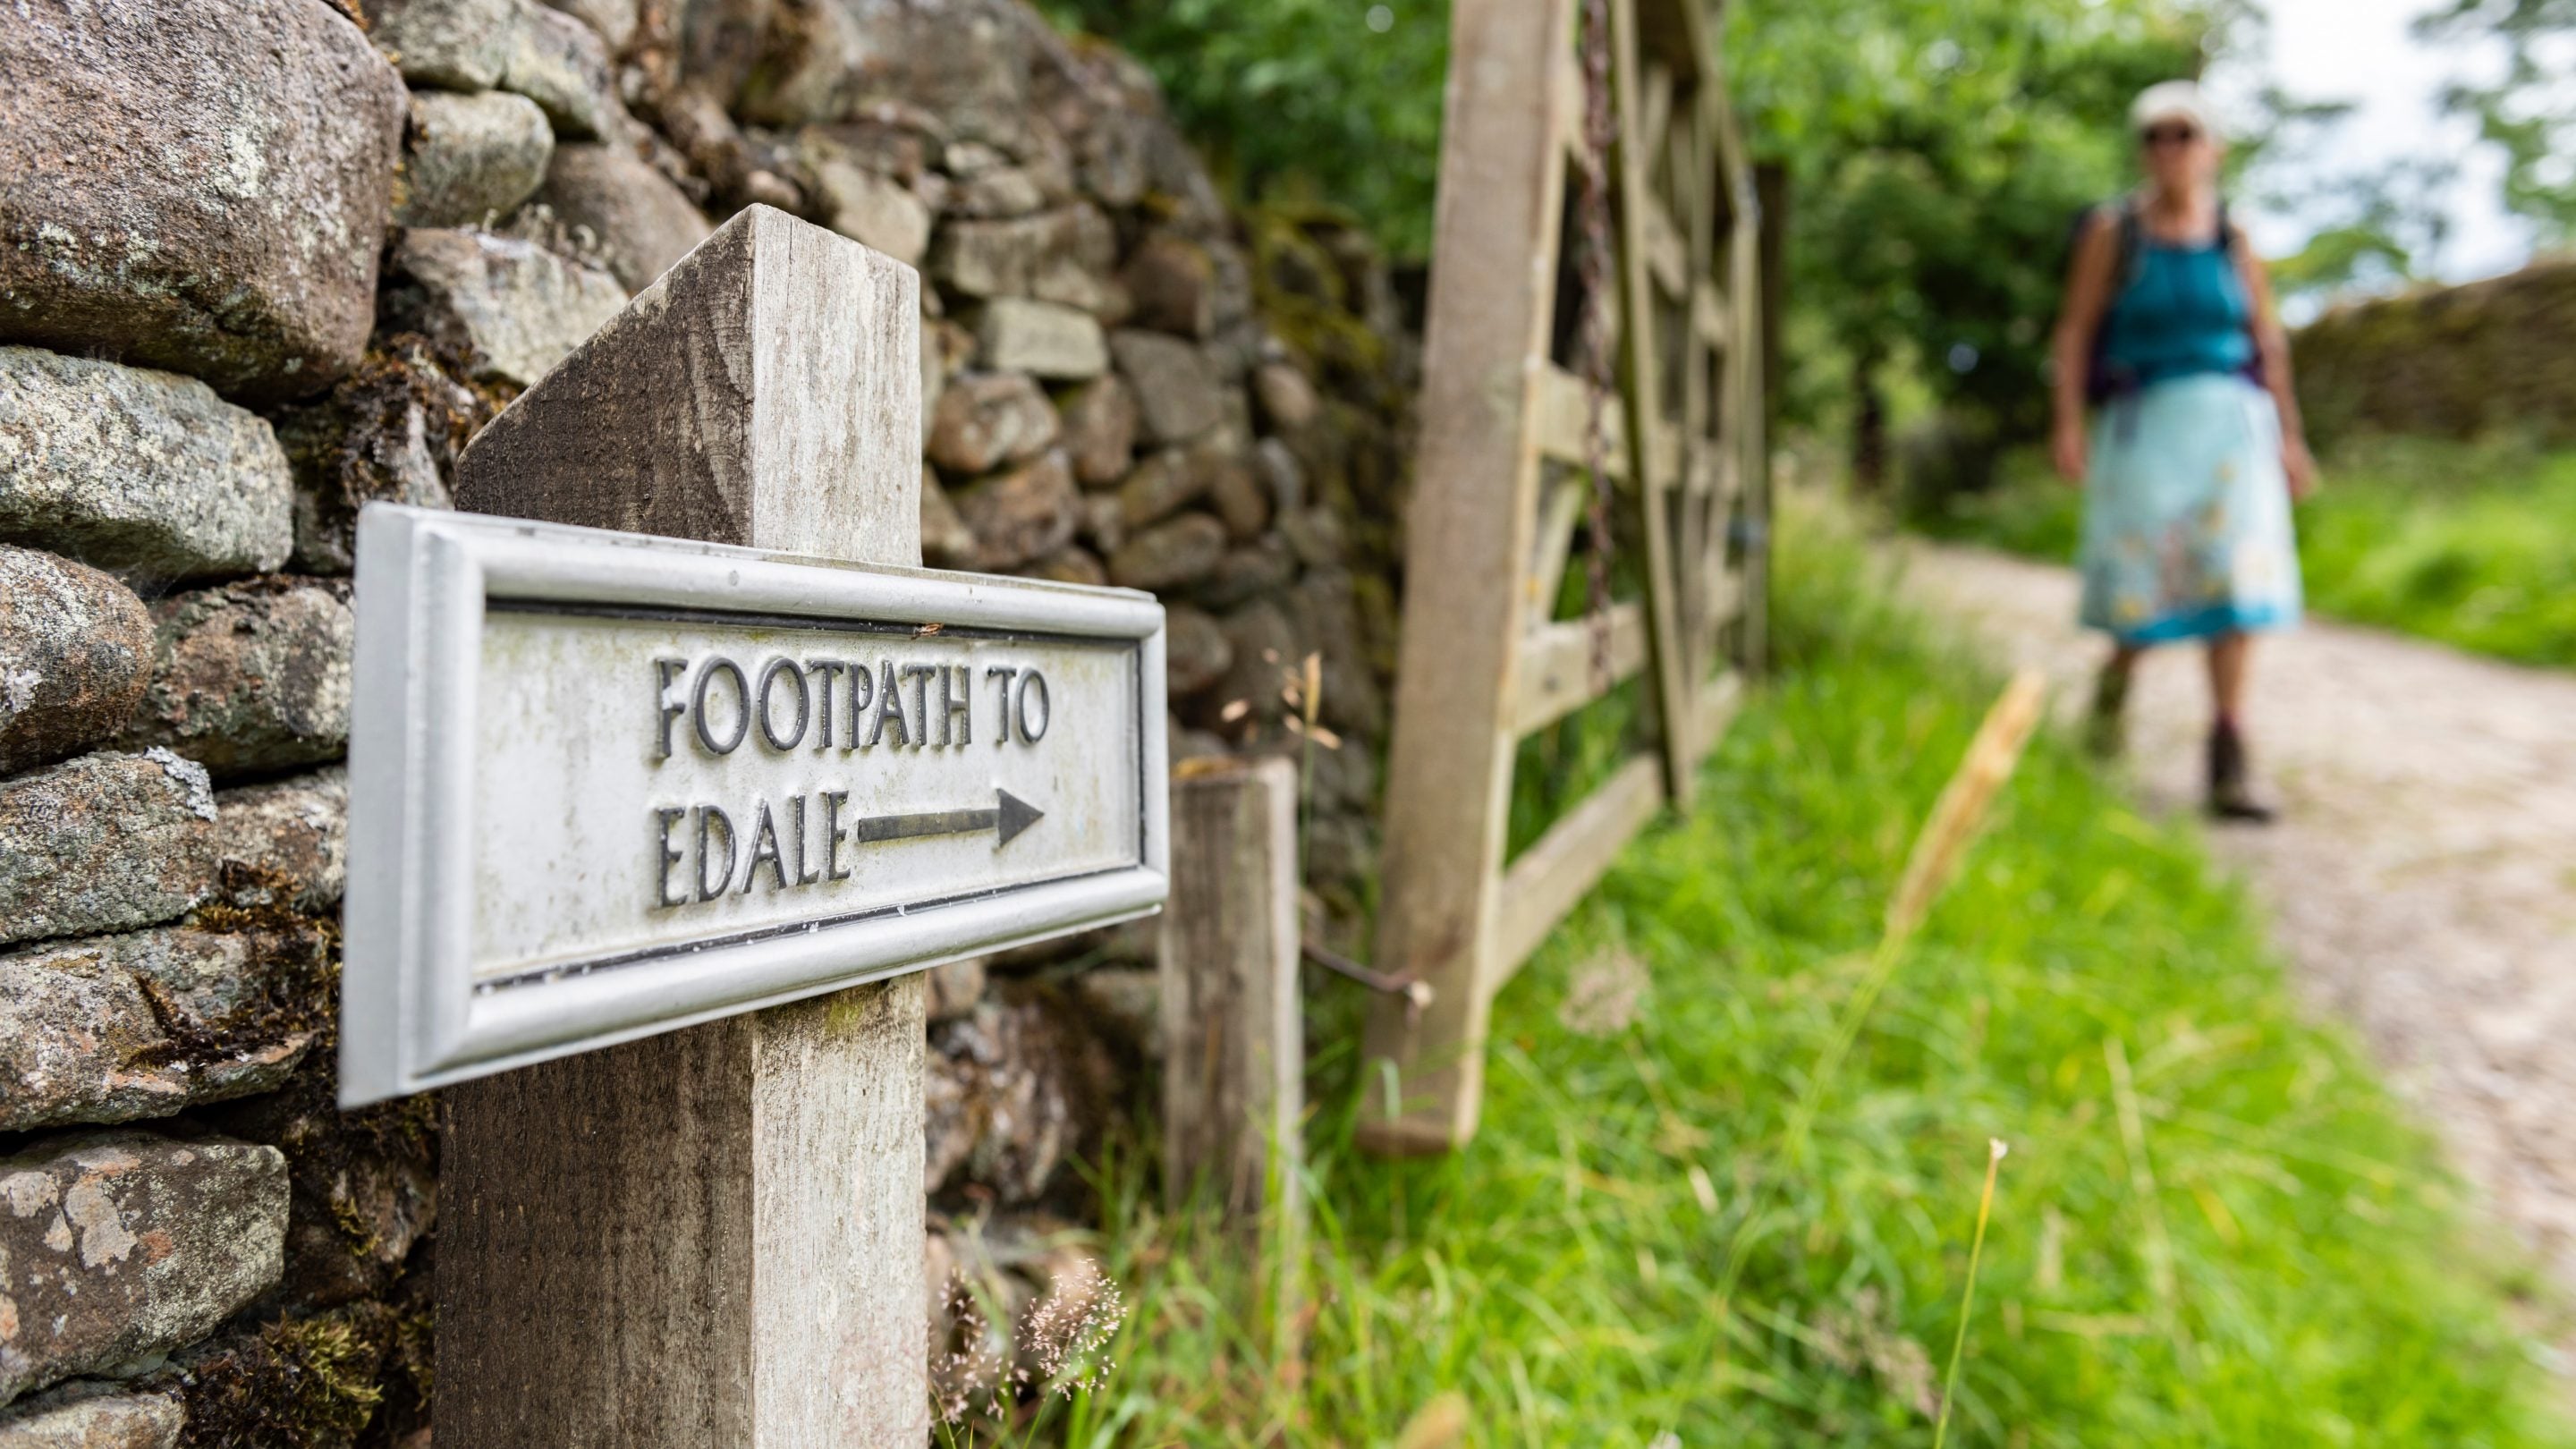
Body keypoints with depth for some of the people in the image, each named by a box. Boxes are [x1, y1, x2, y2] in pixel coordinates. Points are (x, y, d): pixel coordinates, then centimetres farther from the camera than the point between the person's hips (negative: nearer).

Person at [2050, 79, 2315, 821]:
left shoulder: (2234, 239, 9)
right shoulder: (2113, 230, 3)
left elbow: (2268, 342, 12)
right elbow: (2075, 330, 0)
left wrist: (2289, 435, 9)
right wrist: (2070, 423, -10)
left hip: (2229, 421, 2)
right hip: (2144, 419, -2)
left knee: (2234, 577, -8)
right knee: (2141, 575, -2)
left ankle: (2229, 758, -7)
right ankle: (2118, 673, 33)